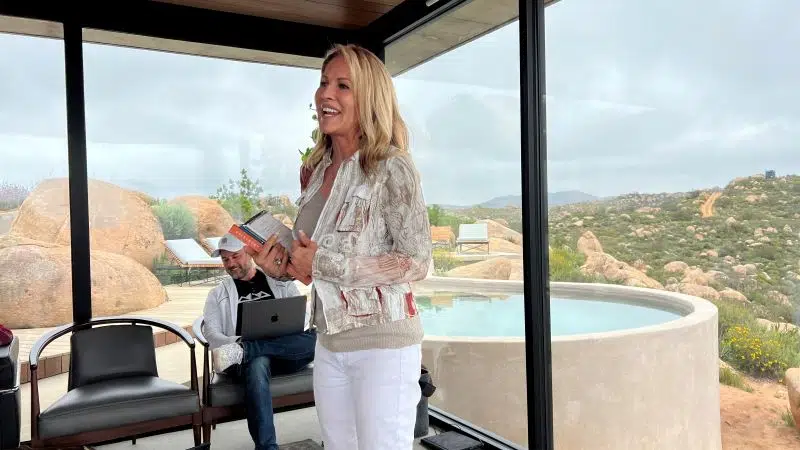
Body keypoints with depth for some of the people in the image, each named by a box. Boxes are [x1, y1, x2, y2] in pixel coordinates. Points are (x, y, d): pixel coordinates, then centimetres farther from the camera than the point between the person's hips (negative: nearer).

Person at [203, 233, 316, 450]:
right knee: (257, 363, -38)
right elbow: (211, 333, 7)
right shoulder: (218, 294, 21)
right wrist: (236, 341, -16)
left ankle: (242, 351, -35)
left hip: (287, 355, 1)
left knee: (315, 338, -32)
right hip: (253, 358, -1)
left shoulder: (280, 282, 20)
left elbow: (304, 314, 9)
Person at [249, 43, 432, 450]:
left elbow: (416, 263, -18)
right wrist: (283, 267, -4)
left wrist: (323, 264, -20)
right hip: (330, 342, 7)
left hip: (383, 342, -7)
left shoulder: (391, 167, -14)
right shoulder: (317, 170, 7)